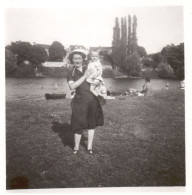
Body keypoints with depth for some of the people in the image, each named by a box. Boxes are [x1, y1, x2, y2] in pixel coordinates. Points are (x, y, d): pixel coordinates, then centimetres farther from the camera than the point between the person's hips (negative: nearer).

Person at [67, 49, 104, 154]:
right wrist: (84, 77, -18)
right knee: (79, 124, 4)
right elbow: (72, 86, -16)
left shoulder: (88, 68, 8)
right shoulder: (71, 73, 1)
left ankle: (89, 146, 28)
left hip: (92, 100, 3)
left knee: (92, 123, 12)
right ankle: (76, 147, 24)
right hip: (80, 101, -3)